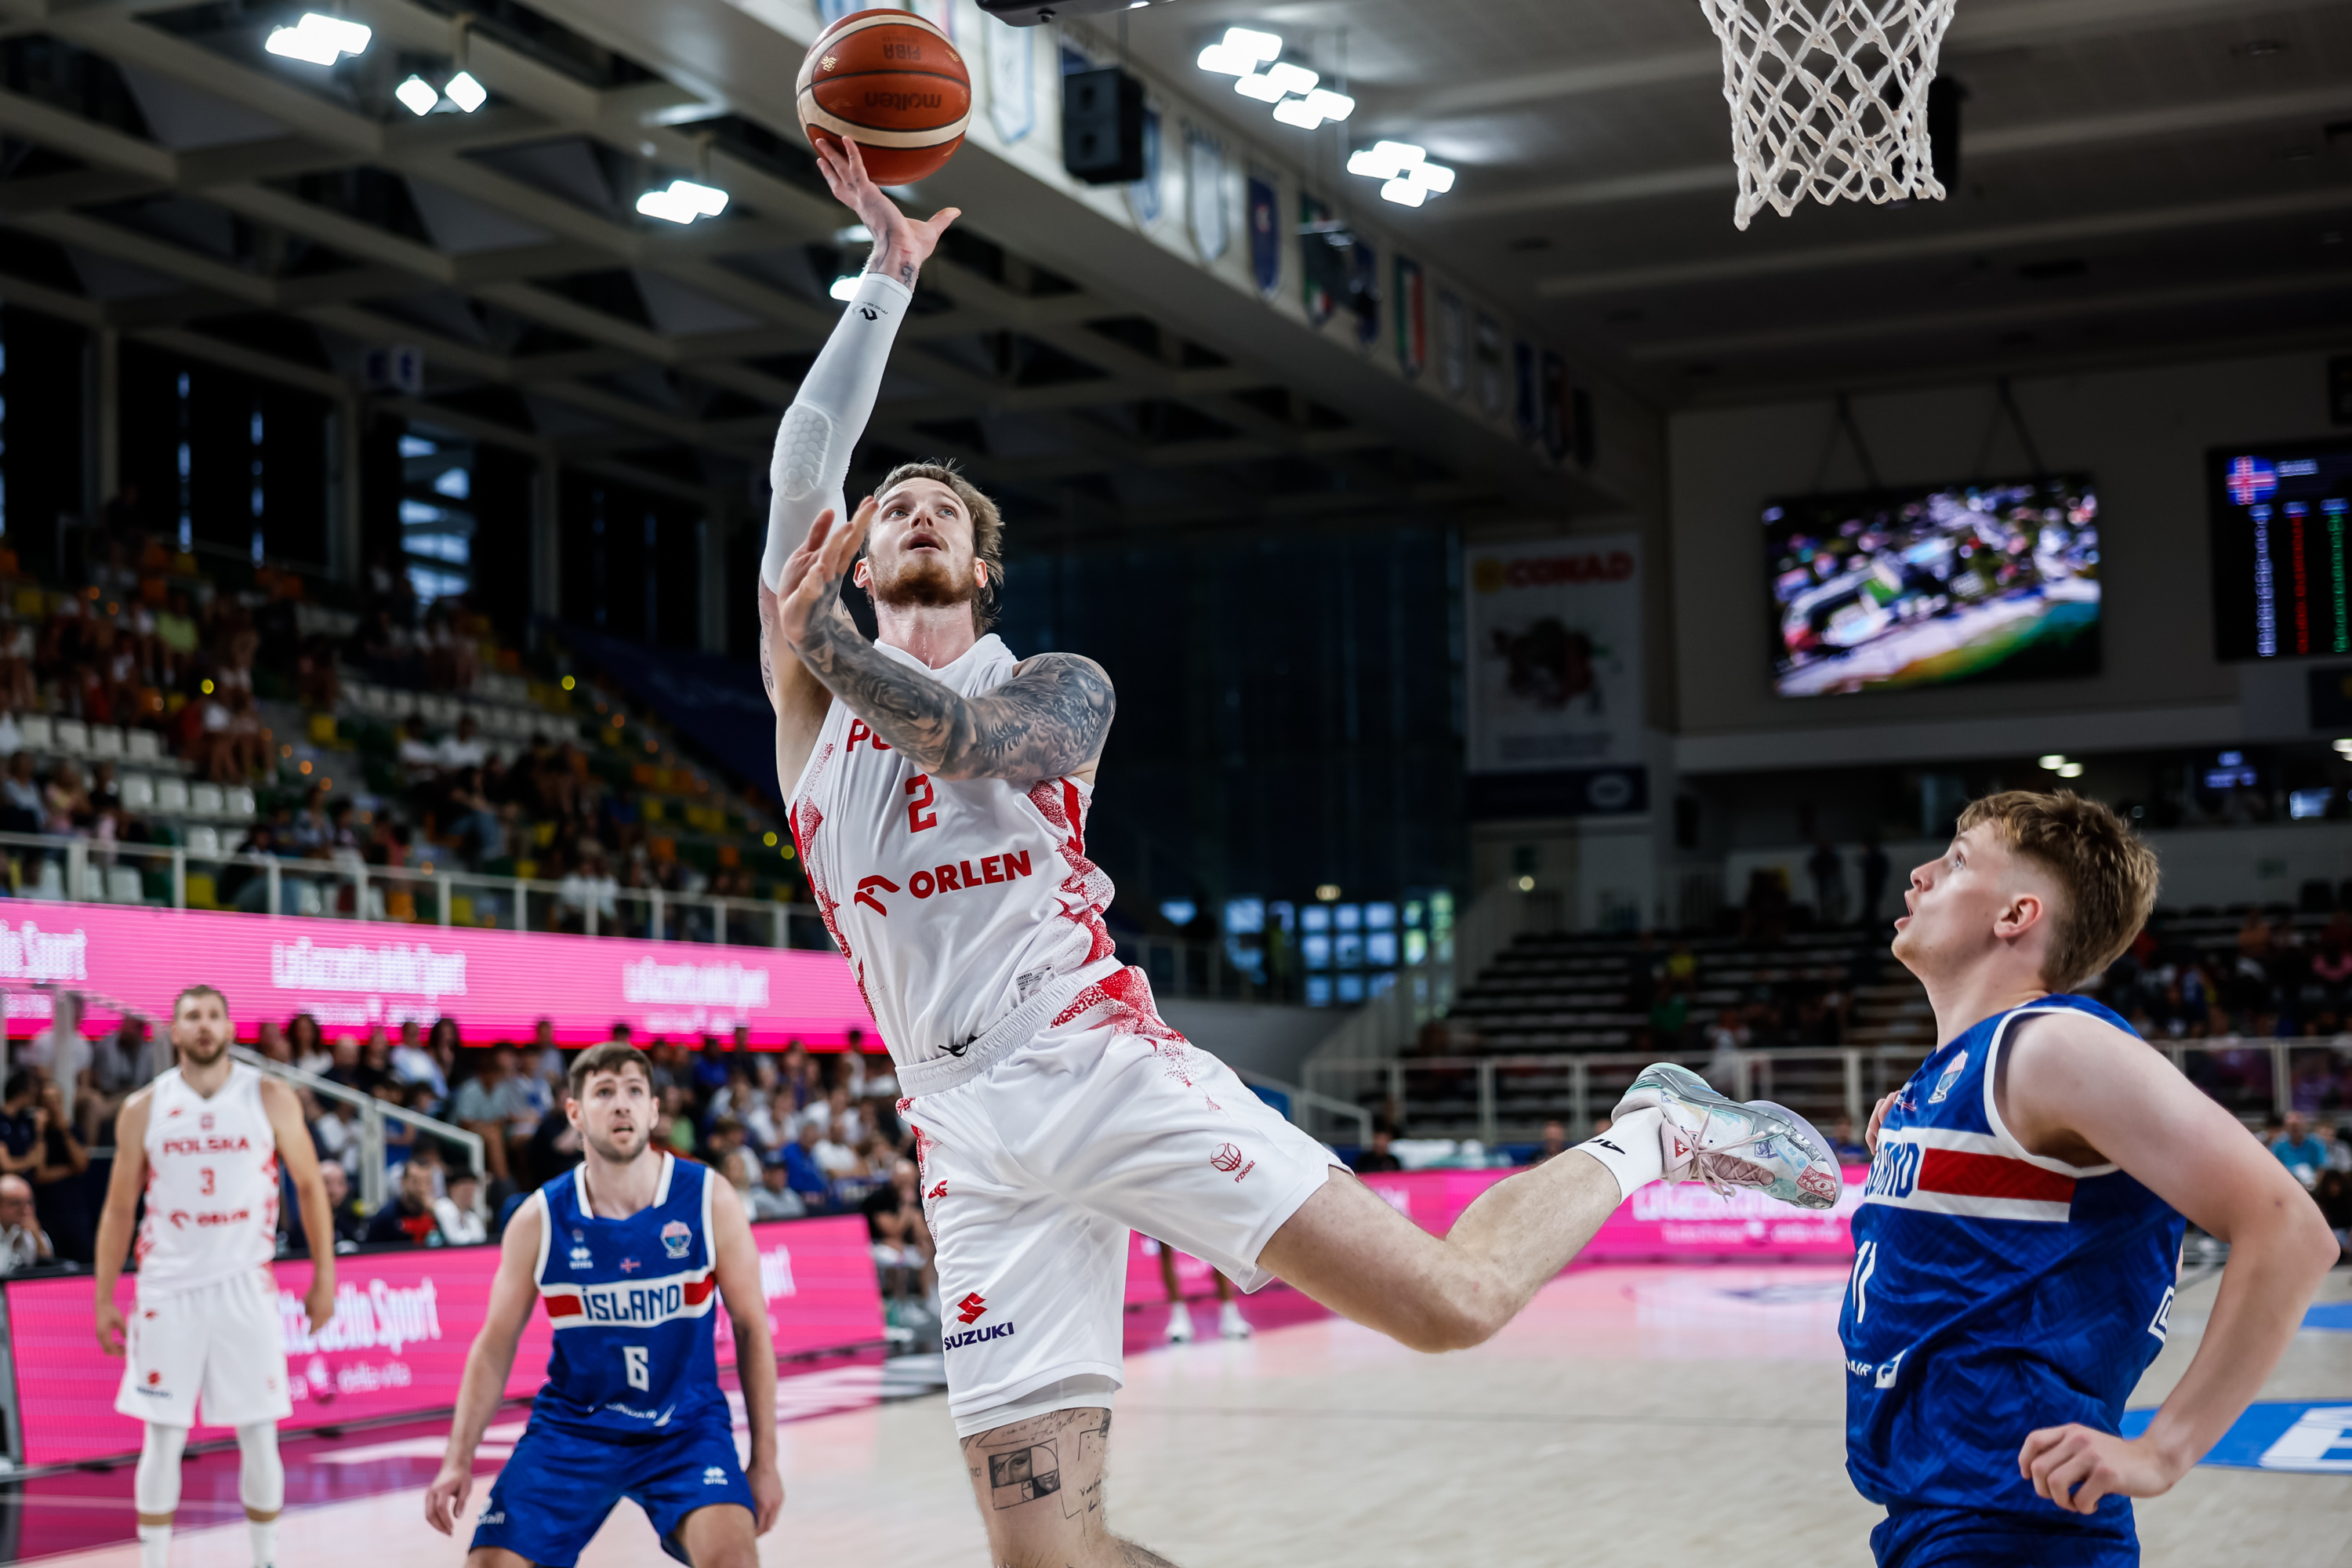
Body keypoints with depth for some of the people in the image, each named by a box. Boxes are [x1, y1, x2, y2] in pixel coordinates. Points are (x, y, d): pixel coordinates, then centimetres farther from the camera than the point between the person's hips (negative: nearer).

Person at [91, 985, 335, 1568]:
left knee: (259, 1436, 2)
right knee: (162, 1439, 3)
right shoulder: (143, 1108, 3)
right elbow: (119, 1209, 8)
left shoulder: (270, 1098, 0)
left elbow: (309, 1187, 5)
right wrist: (103, 1299, 5)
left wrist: (323, 1275, 1)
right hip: (168, 1288, 1)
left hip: (246, 1285, -1)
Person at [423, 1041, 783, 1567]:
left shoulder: (709, 1200, -10)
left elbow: (752, 1329, -3)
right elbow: (496, 1345, 2)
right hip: (571, 1427, 2)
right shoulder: (539, 1220, -8)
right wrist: (458, 1460, -7)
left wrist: (764, 1461, -4)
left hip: (685, 1428, -1)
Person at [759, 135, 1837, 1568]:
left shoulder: (1060, 687, 12)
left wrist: (828, 647, -27)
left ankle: (1650, 1137, 15)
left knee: (1452, 1302, -13)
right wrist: (888, 274, 3)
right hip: (973, 1142, 3)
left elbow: (966, 736, -12)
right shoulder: (809, 676, 16)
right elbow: (806, 461, 4)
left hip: (1104, 1063, -2)